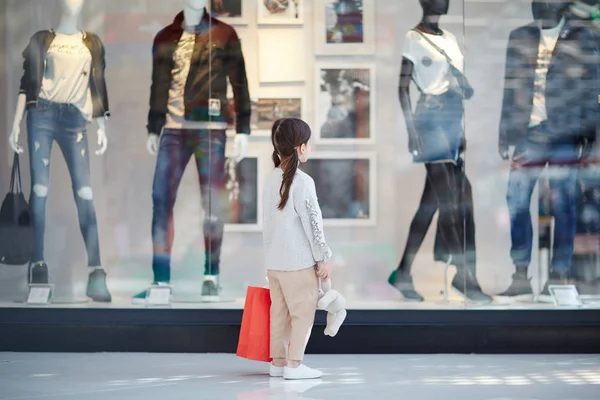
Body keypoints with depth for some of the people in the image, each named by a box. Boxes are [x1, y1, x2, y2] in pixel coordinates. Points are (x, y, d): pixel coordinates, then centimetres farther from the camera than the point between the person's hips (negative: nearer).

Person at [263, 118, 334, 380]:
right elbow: (312, 223, -14)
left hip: (274, 261, 7)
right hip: (299, 261, -7)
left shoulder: (271, 180, 9)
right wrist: (323, 257, -7)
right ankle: (294, 364, -1)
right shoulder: (302, 181, -15)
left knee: (280, 311, 13)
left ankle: (278, 361, 17)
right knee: (303, 312, 0)